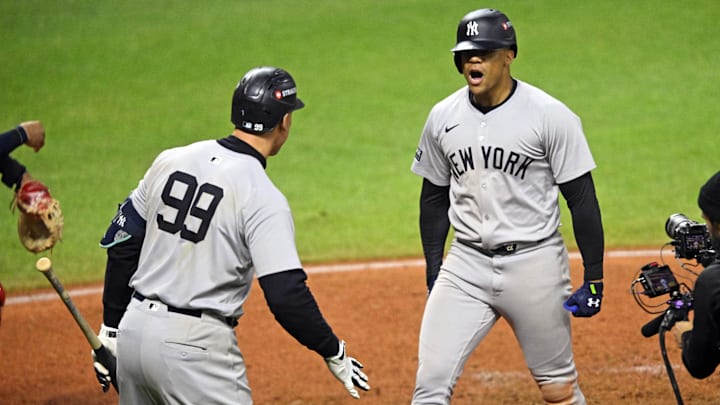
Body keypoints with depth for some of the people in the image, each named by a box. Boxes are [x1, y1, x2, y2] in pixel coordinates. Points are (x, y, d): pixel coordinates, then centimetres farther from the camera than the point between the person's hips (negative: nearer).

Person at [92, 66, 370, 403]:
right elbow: (286, 296, -19)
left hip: (135, 328, 7)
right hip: (195, 346, -7)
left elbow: (122, 247, 10)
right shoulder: (263, 198, -13)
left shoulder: (170, 161, 6)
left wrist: (111, 329, 17)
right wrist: (334, 353, -6)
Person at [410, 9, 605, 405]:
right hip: (465, 265, 3)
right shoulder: (443, 117, 4)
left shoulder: (550, 115, -9)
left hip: (534, 263, -3)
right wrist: (433, 273, 13)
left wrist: (594, 278, -9)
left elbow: (582, 199, -7)